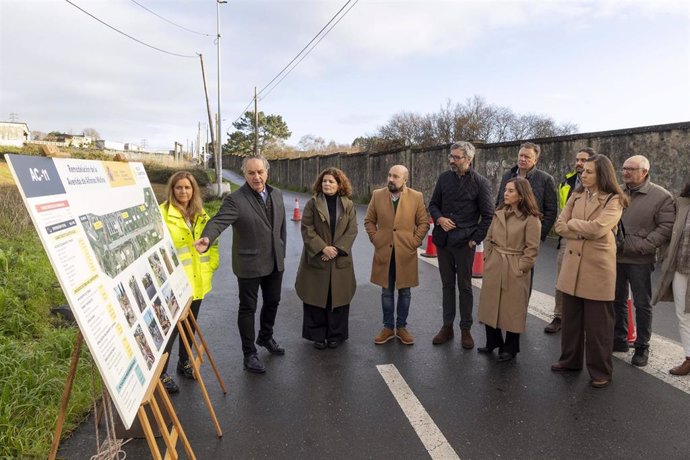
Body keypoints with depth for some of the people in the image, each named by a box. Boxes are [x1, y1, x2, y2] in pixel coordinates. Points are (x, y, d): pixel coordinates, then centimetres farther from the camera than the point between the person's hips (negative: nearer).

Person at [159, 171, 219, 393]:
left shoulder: (201, 215, 9)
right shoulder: (163, 213, -12)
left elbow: (212, 241, 16)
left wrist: (211, 265, 8)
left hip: (197, 280, 6)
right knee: (171, 327, 1)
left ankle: (184, 363, 37)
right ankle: (161, 373, 18)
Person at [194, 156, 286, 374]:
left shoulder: (276, 194, 3)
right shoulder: (235, 200, -17)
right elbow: (219, 221, -31)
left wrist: (281, 253, 14)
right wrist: (207, 238, -51)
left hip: (275, 262, 6)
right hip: (249, 264, -6)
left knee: (273, 301, 21)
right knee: (248, 308, 7)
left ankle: (266, 337, 46)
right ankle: (249, 354, 23)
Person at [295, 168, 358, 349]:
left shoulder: (348, 205, 4)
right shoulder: (312, 203, 0)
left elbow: (352, 231, -1)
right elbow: (307, 229, -7)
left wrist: (337, 249, -14)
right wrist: (323, 248, -17)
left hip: (340, 261, 1)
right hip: (316, 259, -1)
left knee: (337, 298, 7)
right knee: (316, 298, 5)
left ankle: (335, 335, 22)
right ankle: (317, 335, 19)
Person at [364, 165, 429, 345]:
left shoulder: (416, 197, -2)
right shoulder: (377, 195, 2)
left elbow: (423, 223, 2)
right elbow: (369, 221, 9)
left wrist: (414, 242, -5)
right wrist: (375, 239, 0)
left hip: (406, 253, -1)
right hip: (384, 252, 1)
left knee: (404, 292, 9)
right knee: (386, 292, 10)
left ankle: (401, 327, 24)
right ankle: (388, 327, 23)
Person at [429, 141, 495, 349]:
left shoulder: (480, 182, -6)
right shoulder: (444, 178, 4)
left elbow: (488, 215, -3)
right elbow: (433, 204, 13)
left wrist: (475, 239, -8)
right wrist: (439, 219, -7)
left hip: (464, 243, -3)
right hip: (443, 240, 4)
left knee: (465, 287, 7)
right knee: (447, 285, 12)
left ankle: (466, 329, 20)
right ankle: (447, 327, 23)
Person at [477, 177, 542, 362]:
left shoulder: (531, 218, -11)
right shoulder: (499, 213, 7)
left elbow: (532, 248, -11)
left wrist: (520, 268, -12)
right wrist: (487, 259, 5)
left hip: (514, 270, -6)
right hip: (493, 266, 6)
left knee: (512, 309, 6)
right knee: (490, 305, 13)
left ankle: (510, 348, 23)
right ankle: (493, 342, 31)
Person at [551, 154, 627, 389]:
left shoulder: (614, 200, -7)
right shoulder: (576, 195, 9)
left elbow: (598, 228, -21)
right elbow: (560, 224, 3)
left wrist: (573, 223, -7)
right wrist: (583, 232, -11)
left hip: (597, 267, -5)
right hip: (572, 264, 5)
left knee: (597, 323, 5)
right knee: (570, 317, 15)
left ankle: (601, 371, 20)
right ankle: (570, 360, 32)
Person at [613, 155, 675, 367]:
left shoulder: (661, 196, -7)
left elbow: (666, 227, -11)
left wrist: (643, 246, -18)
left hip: (640, 260, -4)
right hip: (615, 257, 4)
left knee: (642, 305, 7)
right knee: (617, 301, 14)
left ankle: (642, 347, 21)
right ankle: (619, 339, 29)